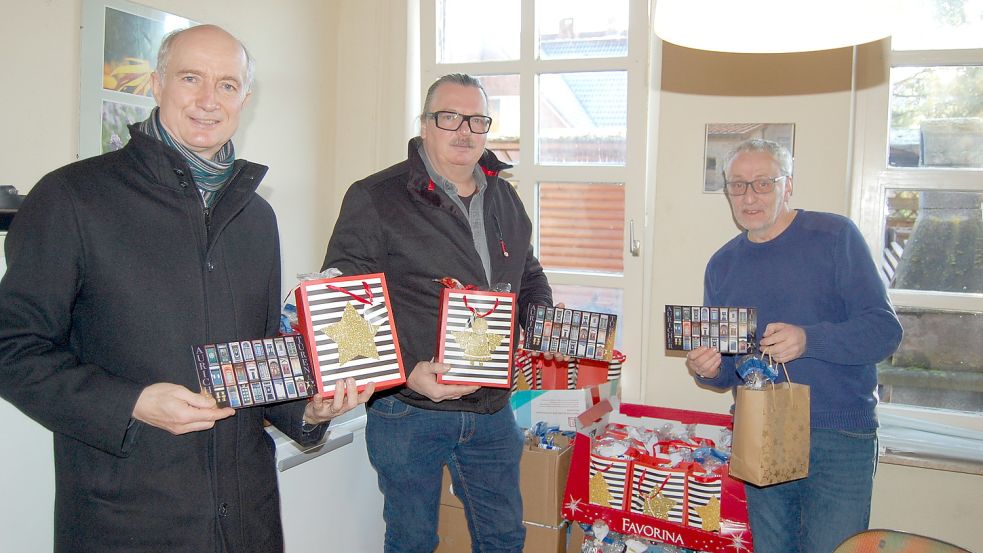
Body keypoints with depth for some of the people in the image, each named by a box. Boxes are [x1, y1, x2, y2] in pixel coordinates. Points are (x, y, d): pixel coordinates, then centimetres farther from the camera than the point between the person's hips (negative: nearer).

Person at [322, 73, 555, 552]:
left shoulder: (504, 199, 10)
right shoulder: (374, 199, -11)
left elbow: (529, 276, 25)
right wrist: (408, 371, -24)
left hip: (492, 409, 5)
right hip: (408, 410, -5)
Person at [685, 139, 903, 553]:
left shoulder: (834, 236, -4)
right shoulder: (722, 265, 9)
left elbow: (885, 329, -11)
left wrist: (808, 340, -27)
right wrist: (709, 370, -9)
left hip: (838, 440, -4)